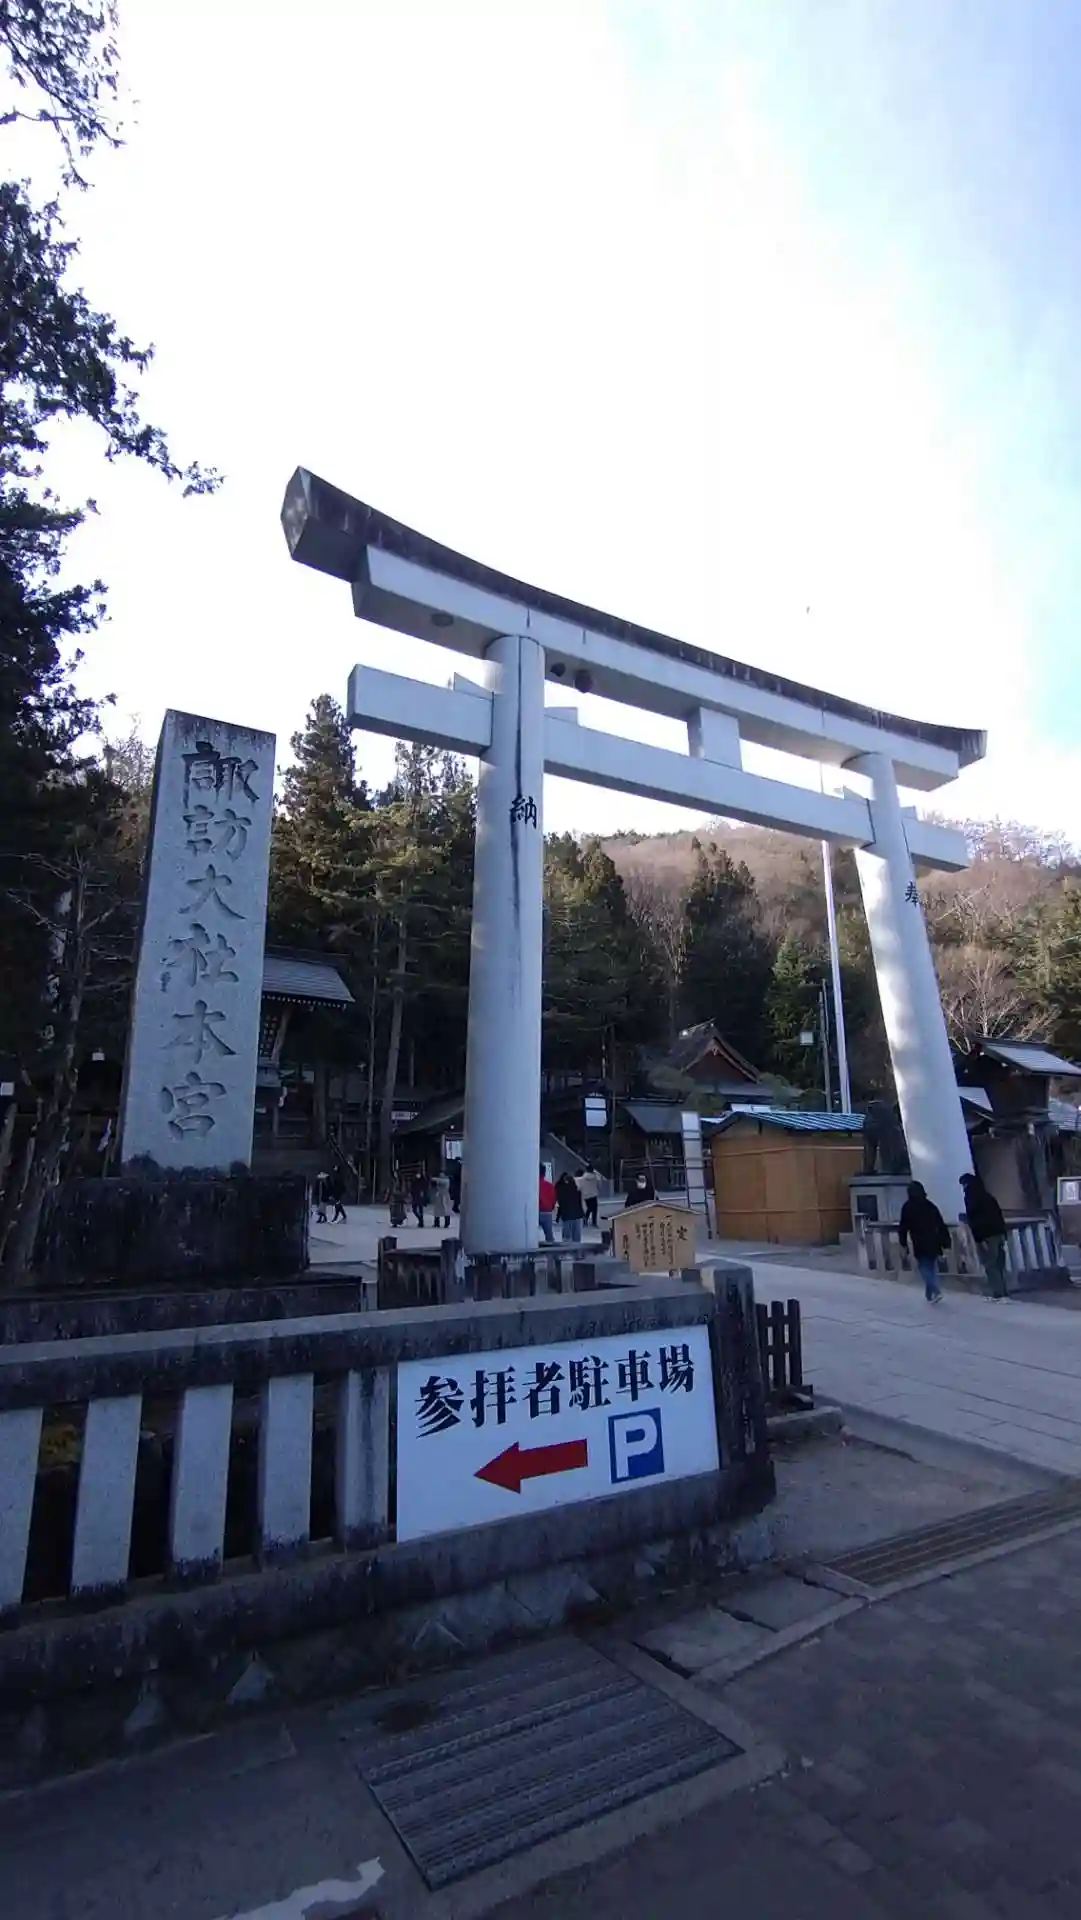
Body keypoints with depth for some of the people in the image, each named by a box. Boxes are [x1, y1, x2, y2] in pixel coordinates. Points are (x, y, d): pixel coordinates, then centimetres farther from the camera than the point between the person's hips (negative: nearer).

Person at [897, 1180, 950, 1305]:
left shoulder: (907, 1207, -4)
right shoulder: (930, 1205, 7)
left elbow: (903, 1227, -7)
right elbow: (941, 1225, 7)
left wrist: (903, 1244, 0)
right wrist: (946, 1244, 10)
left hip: (920, 1244, -4)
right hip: (933, 1242, 5)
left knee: (924, 1268, 0)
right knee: (932, 1267, 16)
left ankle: (936, 1291, -17)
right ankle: (931, 1294, 18)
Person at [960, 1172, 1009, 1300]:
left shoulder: (970, 1198, -7)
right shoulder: (988, 1196, 17)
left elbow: (973, 1220, -14)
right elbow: (999, 1214, 15)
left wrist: (979, 1239, -14)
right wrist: (1003, 1233, 16)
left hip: (986, 1236, -8)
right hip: (997, 1233, 8)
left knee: (990, 1265, -3)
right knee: (998, 1265, 10)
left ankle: (997, 1293, -5)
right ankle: (1002, 1292, 11)